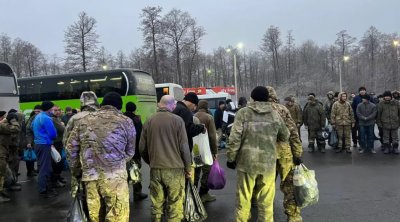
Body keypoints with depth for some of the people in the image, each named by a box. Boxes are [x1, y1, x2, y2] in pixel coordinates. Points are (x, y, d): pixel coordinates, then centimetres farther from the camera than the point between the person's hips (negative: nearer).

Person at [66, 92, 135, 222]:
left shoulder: (83, 120, 12)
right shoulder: (126, 122, 4)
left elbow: (71, 148, 14)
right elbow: (130, 152, 8)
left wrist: (76, 171, 22)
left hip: (89, 176, 4)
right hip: (115, 176, -4)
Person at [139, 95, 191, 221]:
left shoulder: (149, 121, 5)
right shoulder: (177, 120, -5)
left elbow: (142, 148, 9)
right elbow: (184, 147, -6)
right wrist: (188, 168, 4)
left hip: (155, 169, 4)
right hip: (175, 168, -4)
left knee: (156, 204, 13)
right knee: (175, 206, 3)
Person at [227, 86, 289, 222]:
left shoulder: (243, 112, -3)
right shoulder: (274, 114, 4)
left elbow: (235, 138, -9)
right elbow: (285, 137, 15)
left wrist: (231, 158, 2)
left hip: (247, 161, -2)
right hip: (268, 163, 2)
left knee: (243, 199, 10)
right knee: (266, 200, 12)